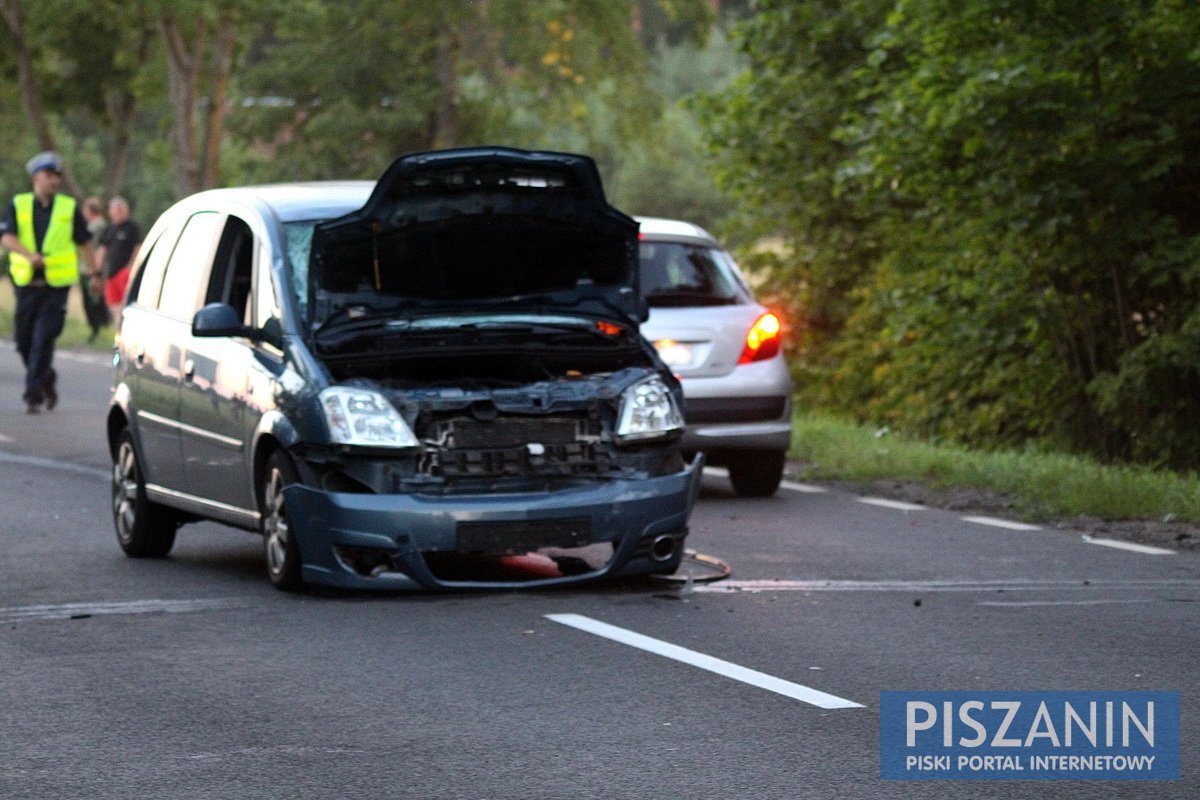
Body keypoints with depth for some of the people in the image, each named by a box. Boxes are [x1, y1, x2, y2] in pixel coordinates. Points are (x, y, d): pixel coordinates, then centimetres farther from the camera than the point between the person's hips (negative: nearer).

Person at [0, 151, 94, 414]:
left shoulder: (69, 208, 6)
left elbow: (84, 243, 13)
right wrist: (29, 254, -25)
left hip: (57, 284, -2)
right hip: (27, 283, 2)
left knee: (43, 340, -12)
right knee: (24, 341, 8)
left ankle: (33, 394, -10)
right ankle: (47, 380, 32)